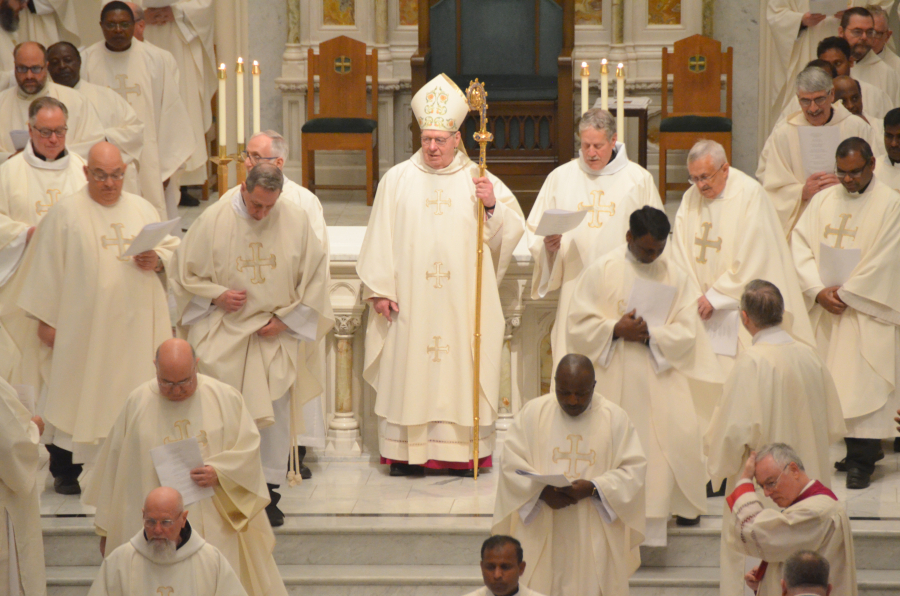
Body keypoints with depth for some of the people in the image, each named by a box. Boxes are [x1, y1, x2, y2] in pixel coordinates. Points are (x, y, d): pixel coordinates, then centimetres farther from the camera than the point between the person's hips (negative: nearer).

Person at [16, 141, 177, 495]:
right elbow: (47, 267, -2)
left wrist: (157, 260, -6)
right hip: (85, 323, -4)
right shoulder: (66, 213, -4)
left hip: (135, 321, 4)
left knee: (134, 392, 4)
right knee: (79, 393, 0)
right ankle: (65, 471, 10)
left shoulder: (142, 209, 9)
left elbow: (172, 247, 17)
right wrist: (45, 318, -3)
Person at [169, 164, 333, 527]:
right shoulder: (213, 221, -6)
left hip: (277, 335, 1)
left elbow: (314, 278, 4)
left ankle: (269, 492, 12)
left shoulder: (296, 221, -4)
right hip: (225, 336, -1)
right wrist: (217, 296, -13)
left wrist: (285, 318, -3)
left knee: (276, 413, 1)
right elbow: (185, 275, 3)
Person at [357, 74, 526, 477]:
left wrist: (492, 206, -15)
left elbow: (513, 230, 4)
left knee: (461, 372, -1)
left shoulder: (479, 180, 7)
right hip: (409, 303, 0)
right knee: (406, 373, -1)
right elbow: (379, 237, 5)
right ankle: (405, 452, 5)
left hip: (462, 304, 0)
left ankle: (463, 452, 5)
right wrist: (379, 289, -2)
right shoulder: (397, 180, 7)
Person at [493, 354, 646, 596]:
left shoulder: (615, 418, 3)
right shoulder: (532, 413, 4)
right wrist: (542, 491, -18)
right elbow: (512, 463, -1)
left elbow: (633, 469, -1)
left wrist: (593, 488, -18)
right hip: (541, 532, 0)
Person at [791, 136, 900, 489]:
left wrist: (844, 293, -12)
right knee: (829, 380, 4)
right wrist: (818, 291, -10)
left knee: (862, 382, -7)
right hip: (824, 311, 5)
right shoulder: (824, 200, 11)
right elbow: (800, 245, 3)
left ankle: (861, 461, -3)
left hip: (865, 310, -5)